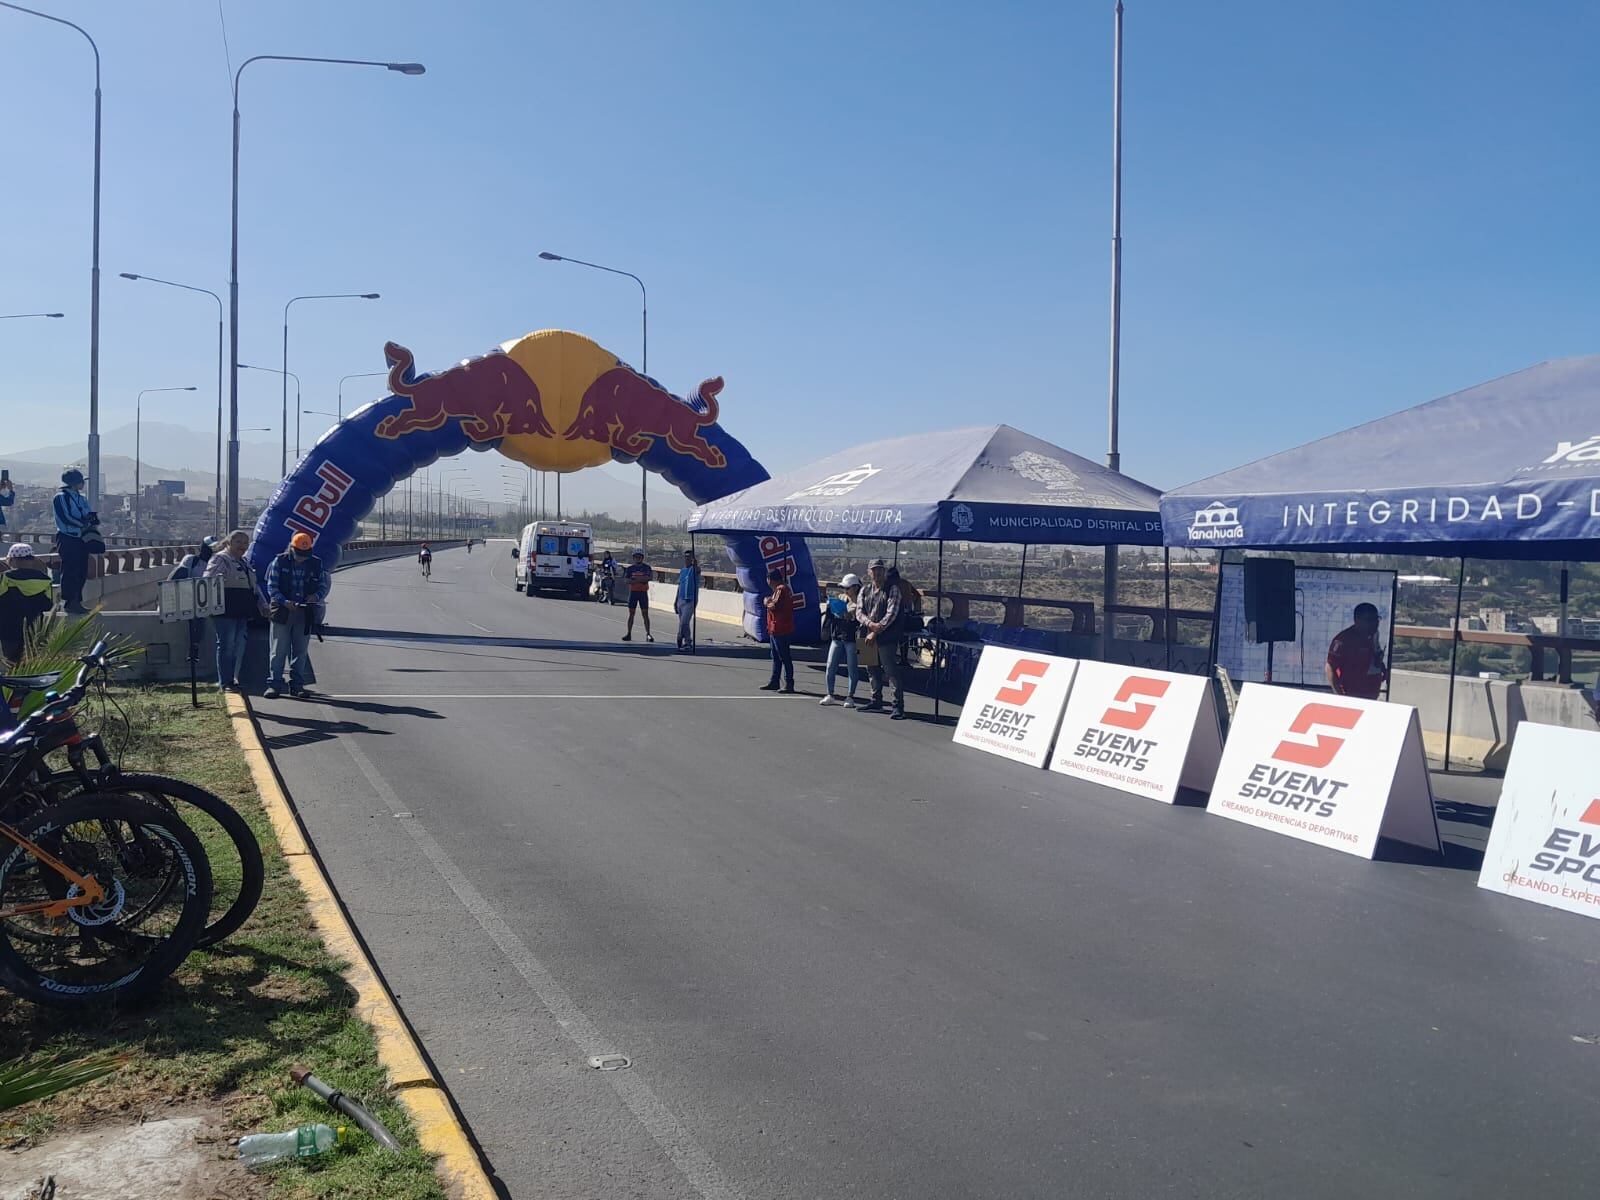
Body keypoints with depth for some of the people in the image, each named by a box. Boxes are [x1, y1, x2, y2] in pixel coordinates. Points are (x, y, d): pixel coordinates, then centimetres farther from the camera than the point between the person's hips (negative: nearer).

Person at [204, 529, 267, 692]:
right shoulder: (220, 560, -3)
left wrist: (263, 605, 21)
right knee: (227, 645, -5)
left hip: (242, 612, 8)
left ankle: (232, 679, 15)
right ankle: (225, 683, -1)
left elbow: (254, 586, 28)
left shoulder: (245, 562, 22)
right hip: (225, 611, -8)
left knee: (239, 645, 7)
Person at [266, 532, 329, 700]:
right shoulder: (279, 562, -1)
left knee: (300, 651, 6)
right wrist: (285, 601, -19)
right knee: (279, 650, 0)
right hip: (282, 611, -2)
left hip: (305, 614, 2)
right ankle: (274, 684, 6)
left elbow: (324, 586, 10)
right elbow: (271, 587, -3)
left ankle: (297, 685, 13)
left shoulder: (316, 564, 5)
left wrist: (316, 596, -12)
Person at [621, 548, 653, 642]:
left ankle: (648, 634, -1)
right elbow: (626, 580, -5)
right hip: (633, 592, 2)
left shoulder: (646, 567, 2)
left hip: (643, 592, -2)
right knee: (631, 613, 5)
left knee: (645, 613, -2)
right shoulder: (630, 568, 5)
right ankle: (629, 634, 11)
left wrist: (635, 579, -15)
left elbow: (649, 577, -14)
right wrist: (641, 579, -17)